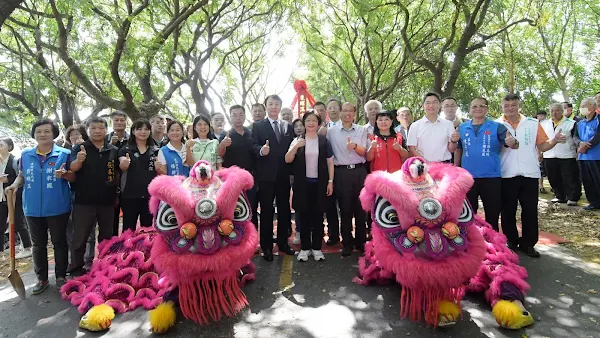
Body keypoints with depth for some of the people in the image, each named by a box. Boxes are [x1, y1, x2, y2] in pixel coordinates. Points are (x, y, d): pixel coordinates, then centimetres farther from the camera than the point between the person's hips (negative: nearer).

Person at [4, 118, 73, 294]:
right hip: (33, 209, 4)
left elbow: (73, 177, -1)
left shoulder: (64, 153, -4)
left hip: (58, 208, -3)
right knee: (38, 244, 13)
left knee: (59, 242, 7)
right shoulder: (25, 154, 6)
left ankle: (61, 277, 19)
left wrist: (64, 174, -22)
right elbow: (22, 175, 14)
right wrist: (14, 185, -6)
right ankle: (42, 278, 25)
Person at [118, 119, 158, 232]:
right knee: (128, 228, 3)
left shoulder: (155, 150, 8)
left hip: (149, 195, 2)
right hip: (129, 195, -1)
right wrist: (124, 163, -38)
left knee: (147, 228, 10)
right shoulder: (125, 150, 3)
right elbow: (122, 167, -14)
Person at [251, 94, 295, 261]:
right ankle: (266, 246, 13)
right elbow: (254, 146, -9)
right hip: (266, 175, -3)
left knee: (284, 209, 11)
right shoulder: (258, 126, 2)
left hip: (284, 175, 4)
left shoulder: (288, 126, 12)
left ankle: (283, 242, 25)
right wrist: (261, 150, -31)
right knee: (266, 211, 3)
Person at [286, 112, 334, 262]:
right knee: (304, 216, 7)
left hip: (319, 183, 0)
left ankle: (317, 248, 19)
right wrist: (296, 146, -20)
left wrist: (330, 181, -1)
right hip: (303, 184, 0)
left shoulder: (324, 141, 3)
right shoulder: (297, 140, 2)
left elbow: (330, 162, 4)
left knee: (318, 216, 7)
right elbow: (287, 160, -5)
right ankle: (304, 248, 17)